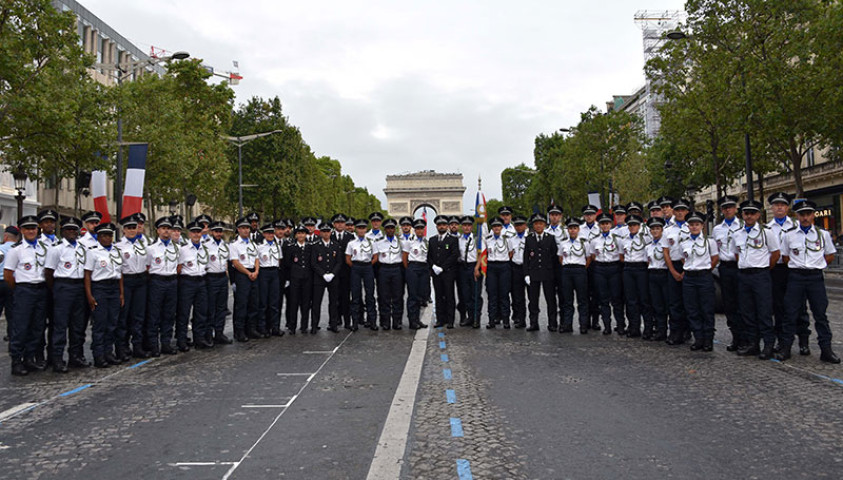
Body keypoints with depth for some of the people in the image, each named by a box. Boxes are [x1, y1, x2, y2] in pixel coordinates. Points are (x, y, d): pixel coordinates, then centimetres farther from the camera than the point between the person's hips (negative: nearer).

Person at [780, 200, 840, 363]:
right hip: (796, 277, 0)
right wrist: (797, 266, 7)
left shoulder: (823, 234, 5)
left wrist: (817, 265, 8)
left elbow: (830, 255, 13)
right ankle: (785, 348, 8)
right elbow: (785, 257, 14)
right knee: (791, 314, 2)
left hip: (816, 277, 0)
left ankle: (826, 349, 10)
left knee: (820, 314, 4)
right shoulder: (789, 236, 4)